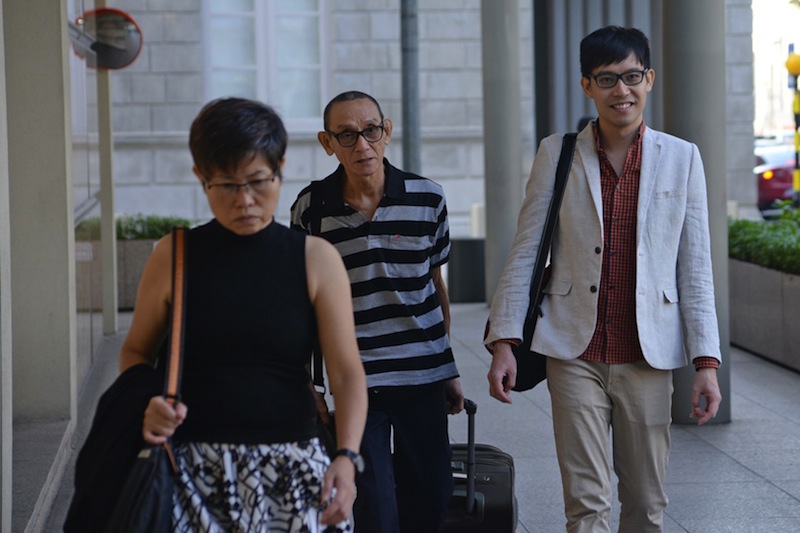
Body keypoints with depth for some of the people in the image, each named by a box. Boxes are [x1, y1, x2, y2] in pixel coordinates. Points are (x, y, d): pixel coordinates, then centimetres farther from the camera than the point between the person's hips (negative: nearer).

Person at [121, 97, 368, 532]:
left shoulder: (316, 259, 1)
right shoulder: (174, 256, 2)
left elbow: (347, 371, -4)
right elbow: (135, 352, 13)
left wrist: (346, 456, -19)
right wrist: (149, 403, -8)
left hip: (293, 468, 0)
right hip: (196, 467, 0)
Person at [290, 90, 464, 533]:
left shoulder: (428, 199, 1)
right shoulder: (311, 209, -4)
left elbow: (436, 286, 11)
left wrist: (449, 369, 14)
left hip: (425, 378, 2)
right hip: (357, 380, -2)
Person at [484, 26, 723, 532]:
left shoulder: (682, 158, 5)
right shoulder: (557, 154, 4)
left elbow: (695, 267, 5)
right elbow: (525, 253, 5)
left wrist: (707, 362, -1)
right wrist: (503, 341, -3)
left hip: (648, 356, 1)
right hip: (575, 353, -1)